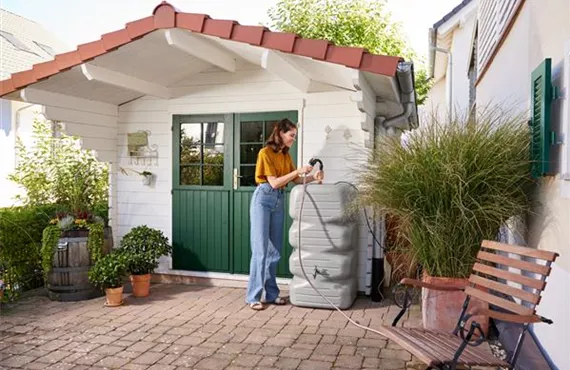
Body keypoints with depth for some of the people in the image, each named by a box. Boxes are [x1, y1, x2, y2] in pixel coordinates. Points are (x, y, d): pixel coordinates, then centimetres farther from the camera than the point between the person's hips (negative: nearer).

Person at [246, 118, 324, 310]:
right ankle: (253, 296, 0)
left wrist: (313, 177, -5)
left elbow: (295, 180, 10)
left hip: (279, 200, 8)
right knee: (260, 250, -7)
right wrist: (298, 171, -21)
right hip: (263, 199, -7)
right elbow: (274, 182, -17)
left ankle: (272, 293, 17)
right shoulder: (265, 153, -11)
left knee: (275, 251, 9)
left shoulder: (286, 155, 12)